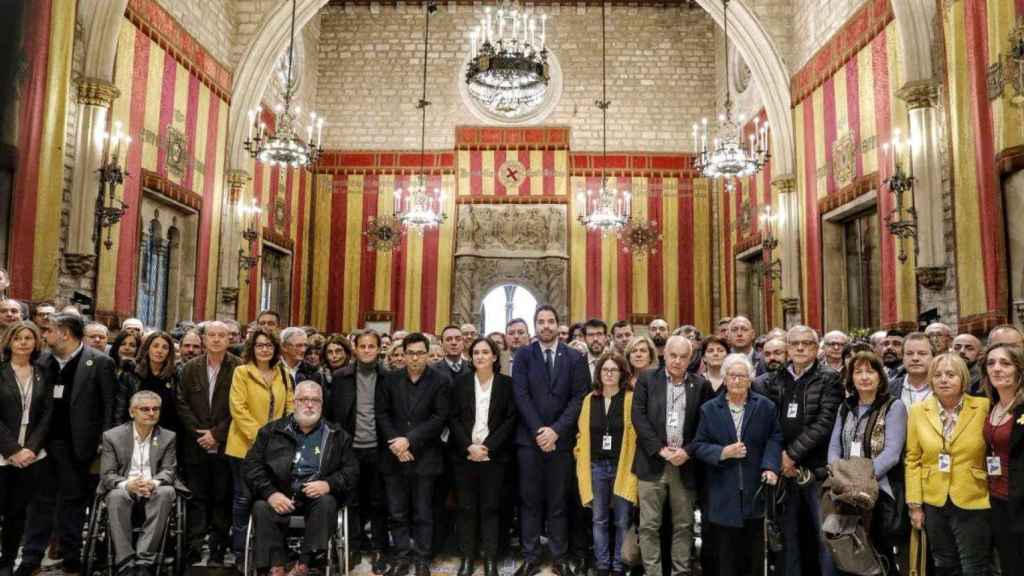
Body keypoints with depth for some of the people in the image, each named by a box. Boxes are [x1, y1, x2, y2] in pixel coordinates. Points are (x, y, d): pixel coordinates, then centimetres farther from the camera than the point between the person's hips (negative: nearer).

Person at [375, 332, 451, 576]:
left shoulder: (441, 381, -3)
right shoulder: (390, 380, 7)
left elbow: (439, 417, -9)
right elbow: (381, 413, 4)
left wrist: (410, 440, -14)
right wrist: (395, 442, -9)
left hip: (424, 456, -3)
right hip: (394, 455, 3)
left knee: (423, 513, 5)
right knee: (397, 512, 9)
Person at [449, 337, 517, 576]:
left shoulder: (506, 383, 2)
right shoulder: (460, 382, 5)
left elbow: (510, 419, -2)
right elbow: (453, 418, 2)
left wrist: (488, 447, -11)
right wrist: (469, 447, -11)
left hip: (494, 456, -1)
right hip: (465, 455, 1)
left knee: (491, 507, 3)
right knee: (466, 507, 5)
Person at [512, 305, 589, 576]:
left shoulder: (575, 357, 4)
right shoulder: (523, 355, 4)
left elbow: (579, 398, -3)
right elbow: (521, 396, -4)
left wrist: (555, 430, -12)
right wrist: (539, 430, -13)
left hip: (561, 439, 0)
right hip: (530, 438, 0)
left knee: (558, 502, 7)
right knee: (530, 501, 6)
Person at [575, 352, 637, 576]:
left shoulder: (631, 399, -4)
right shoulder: (589, 400, 6)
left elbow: (636, 436, -7)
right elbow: (583, 435, 8)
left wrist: (631, 466, -11)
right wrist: (582, 463, 2)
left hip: (622, 467, -3)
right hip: (596, 467, 3)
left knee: (622, 521, 6)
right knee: (599, 520, 10)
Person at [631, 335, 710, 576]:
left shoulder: (701, 385, 6)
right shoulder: (647, 379, 3)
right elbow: (639, 417, -4)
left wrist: (688, 451, -9)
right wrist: (660, 449, -12)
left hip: (685, 464, 1)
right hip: (652, 463, -1)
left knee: (684, 525, 8)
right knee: (649, 525, 3)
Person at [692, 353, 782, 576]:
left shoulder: (766, 406, 5)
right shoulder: (709, 409, 4)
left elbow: (775, 438, 3)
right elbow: (698, 445, 2)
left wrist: (770, 466, -12)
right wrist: (722, 452, -14)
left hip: (755, 492, 0)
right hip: (723, 495, 0)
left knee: (754, 553, 8)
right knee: (725, 555, 7)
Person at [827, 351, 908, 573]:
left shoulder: (894, 406, -4)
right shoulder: (845, 407, 12)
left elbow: (892, 452, -14)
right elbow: (834, 447, 8)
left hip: (882, 491, -5)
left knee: (884, 553, 1)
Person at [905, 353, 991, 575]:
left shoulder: (983, 407, -7)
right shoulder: (918, 410, -1)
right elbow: (913, 460, 1)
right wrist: (914, 504, -1)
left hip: (972, 503, -2)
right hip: (933, 503, 2)